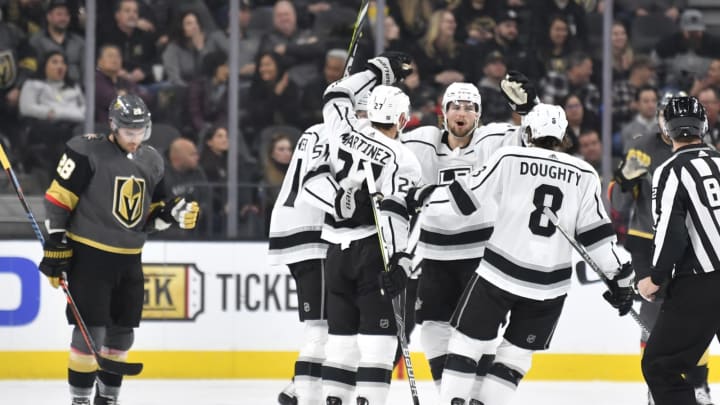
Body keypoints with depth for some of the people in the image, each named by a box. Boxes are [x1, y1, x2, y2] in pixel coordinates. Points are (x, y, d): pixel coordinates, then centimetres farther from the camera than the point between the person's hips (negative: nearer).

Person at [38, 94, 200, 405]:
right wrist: (56, 245, -14)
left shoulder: (152, 161, 9)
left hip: (129, 260, 7)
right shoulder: (88, 152, -12)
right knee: (91, 330, -9)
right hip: (89, 254, -6)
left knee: (122, 332, 10)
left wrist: (175, 213, -4)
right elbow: (58, 198, -10)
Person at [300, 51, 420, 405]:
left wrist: (377, 71, 28)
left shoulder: (345, 133, 3)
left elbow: (337, 95, 22)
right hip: (375, 250, -5)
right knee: (378, 332, -6)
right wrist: (400, 263, -23)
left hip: (338, 250, 5)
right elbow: (395, 213, -19)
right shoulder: (404, 160, -9)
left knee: (341, 331, 10)